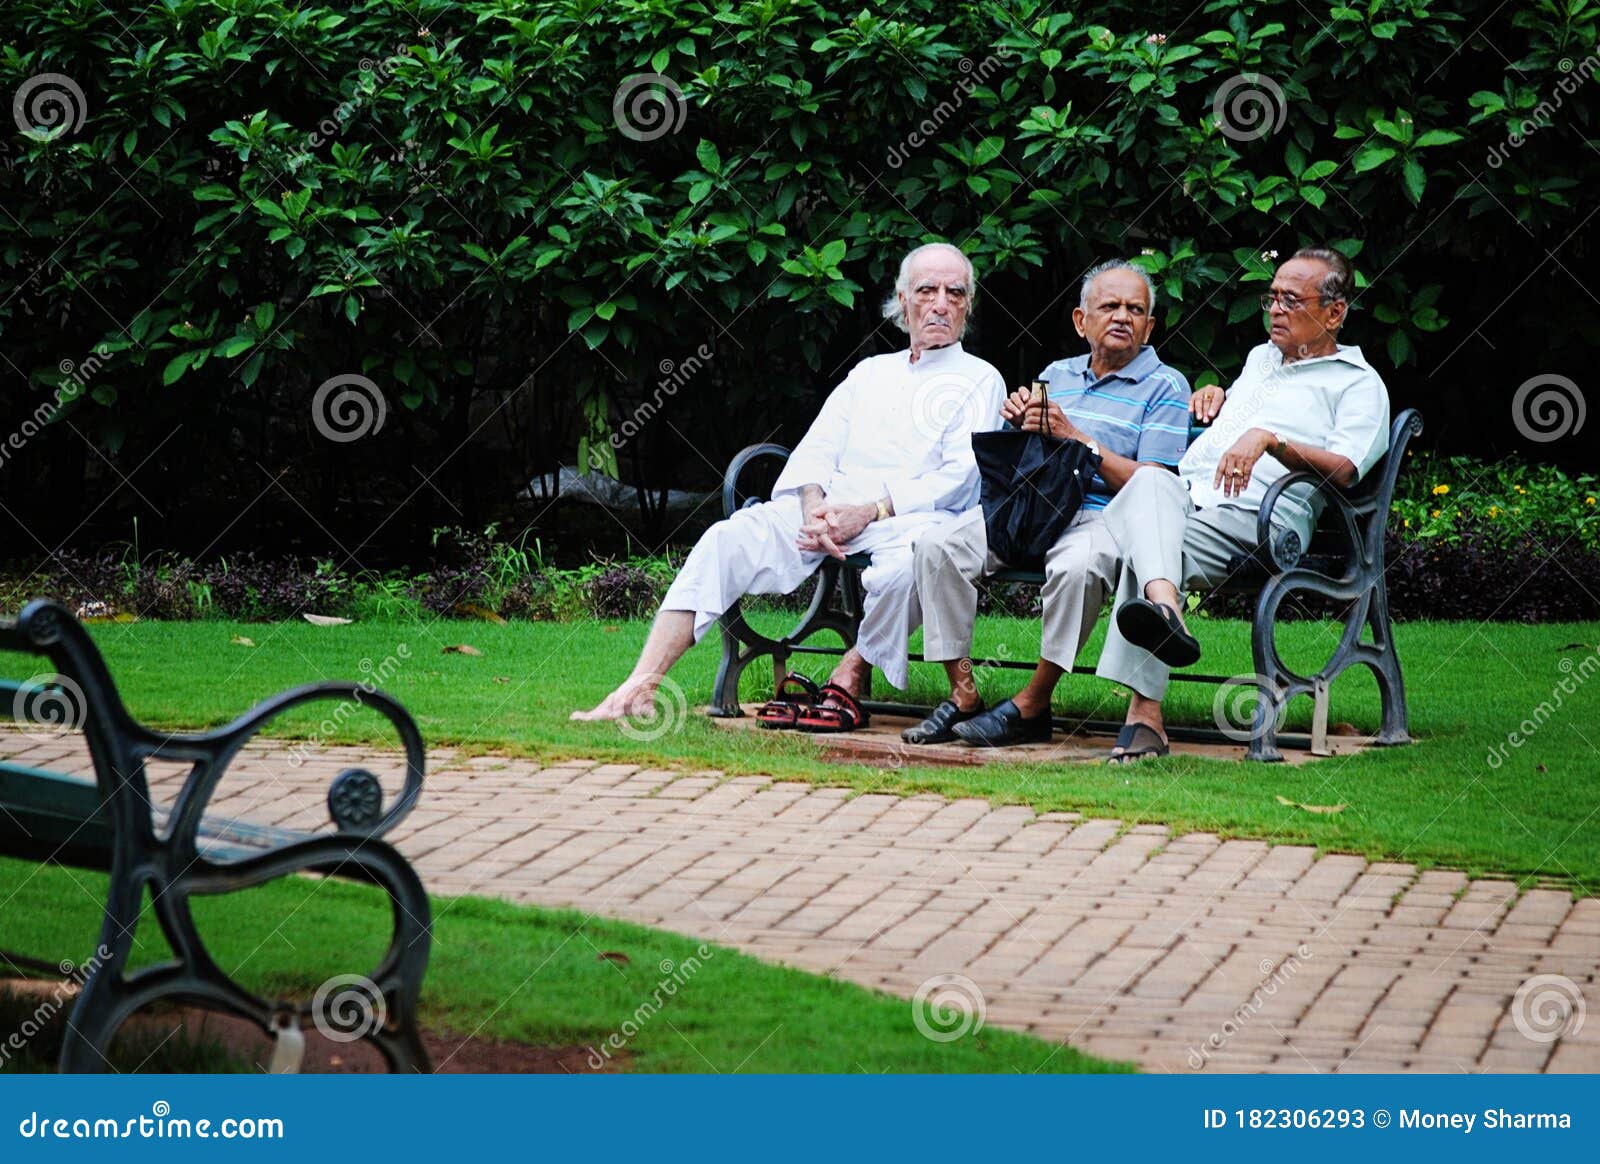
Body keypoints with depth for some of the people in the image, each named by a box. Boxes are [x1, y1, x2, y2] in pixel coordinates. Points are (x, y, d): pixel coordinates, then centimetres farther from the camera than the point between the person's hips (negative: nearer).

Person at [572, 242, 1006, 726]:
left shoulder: (980, 381, 12)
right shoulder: (870, 372, 28)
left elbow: (960, 477, -2)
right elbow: (815, 452, 17)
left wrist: (870, 512, -14)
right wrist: (814, 510, -7)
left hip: (908, 518, -4)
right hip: (831, 509, 4)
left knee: (907, 563, -41)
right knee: (727, 538, -22)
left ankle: (852, 676, -16)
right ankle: (640, 687, -32)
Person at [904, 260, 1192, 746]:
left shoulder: (1165, 387, 5)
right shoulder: (1057, 374, 23)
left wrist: (1074, 437, -11)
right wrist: (1021, 428, 1)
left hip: (1102, 517, -5)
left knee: (1077, 565, -40)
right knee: (939, 547, -20)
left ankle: (1032, 706, -26)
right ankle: (963, 696, -19)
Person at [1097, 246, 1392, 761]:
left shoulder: (1358, 384, 12)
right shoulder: (1260, 358, 36)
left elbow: (1345, 468, -6)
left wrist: (1270, 441, -20)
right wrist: (1214, 395, 29)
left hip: (1254, 516, -6)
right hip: (1185, 494, 6)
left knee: (1155, 551, -36)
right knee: (1149, 482, -35)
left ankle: (1143, 714, -48)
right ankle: (1165, 608, -62)